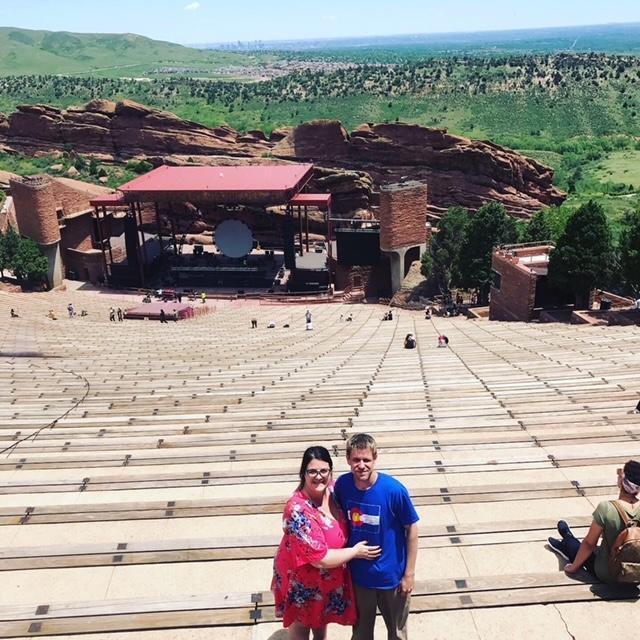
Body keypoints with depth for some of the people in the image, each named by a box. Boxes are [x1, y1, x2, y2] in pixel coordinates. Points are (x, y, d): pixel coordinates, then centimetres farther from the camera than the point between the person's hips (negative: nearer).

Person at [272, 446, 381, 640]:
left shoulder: (331, 490, -14)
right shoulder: (298, 511, -37)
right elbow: (320, 559, -31)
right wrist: (355, 552, -19)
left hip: (328, 578, 7)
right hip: (302, 582, -6)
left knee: (322, 622, 31)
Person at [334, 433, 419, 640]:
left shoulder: (394, 489, -25)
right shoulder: (342, 484, -14)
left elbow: (412, 529, -13)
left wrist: (409, 573, -9)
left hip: (391, 574, -2)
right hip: (358, 573, 3)